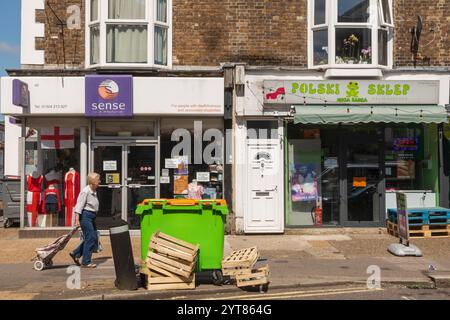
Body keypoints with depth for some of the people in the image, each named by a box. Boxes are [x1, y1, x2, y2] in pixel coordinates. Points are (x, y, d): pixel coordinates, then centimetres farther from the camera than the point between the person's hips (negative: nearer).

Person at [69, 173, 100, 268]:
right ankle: (86, 262, 2)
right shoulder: (85, 191, -15)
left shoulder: (94, 192, 13)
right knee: (90, 238, -7)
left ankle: (75, 253, 22)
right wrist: (77, 219, -23)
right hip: (85, 216, -10)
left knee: (94, 238, 11)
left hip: (91, 217, 10)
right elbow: (79, 206, -18)